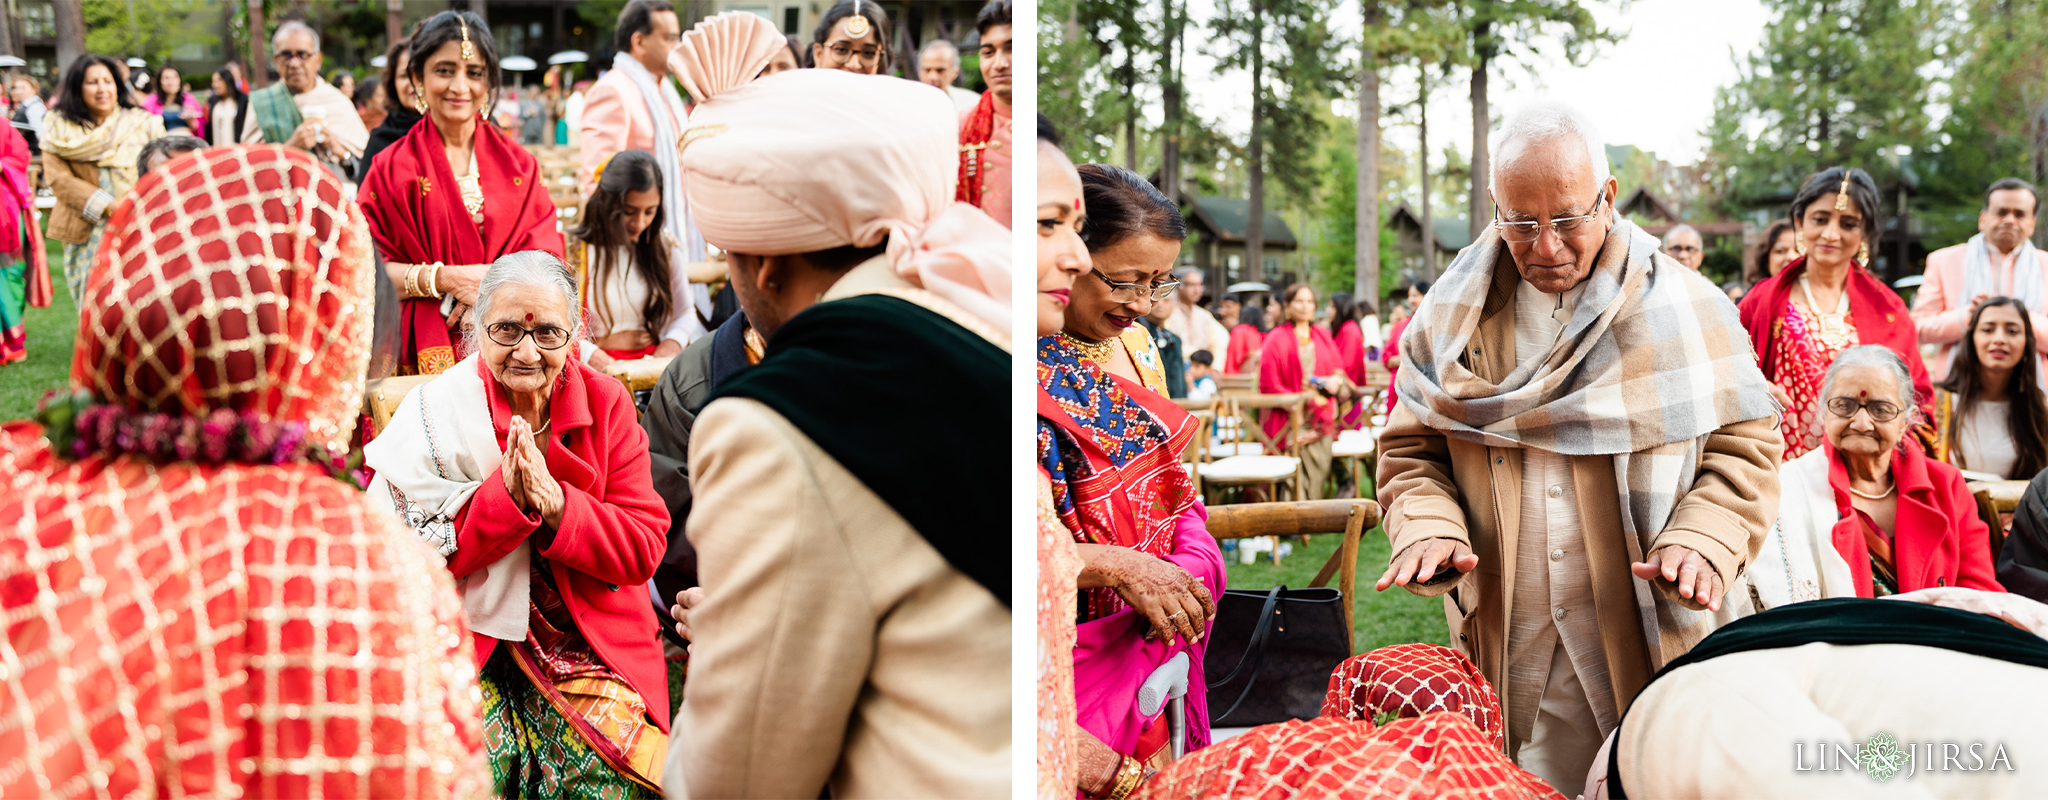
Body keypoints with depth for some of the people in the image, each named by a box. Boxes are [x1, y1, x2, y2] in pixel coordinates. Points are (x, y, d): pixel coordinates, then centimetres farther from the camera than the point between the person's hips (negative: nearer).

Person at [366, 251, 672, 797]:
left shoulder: (605, 403, 0)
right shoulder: (438, 411, -6)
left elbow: (643, 548, -5)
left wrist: (556, 507, -22)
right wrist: (505, 499, -24)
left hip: (589, 638, 1)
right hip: (470, 634, -1)